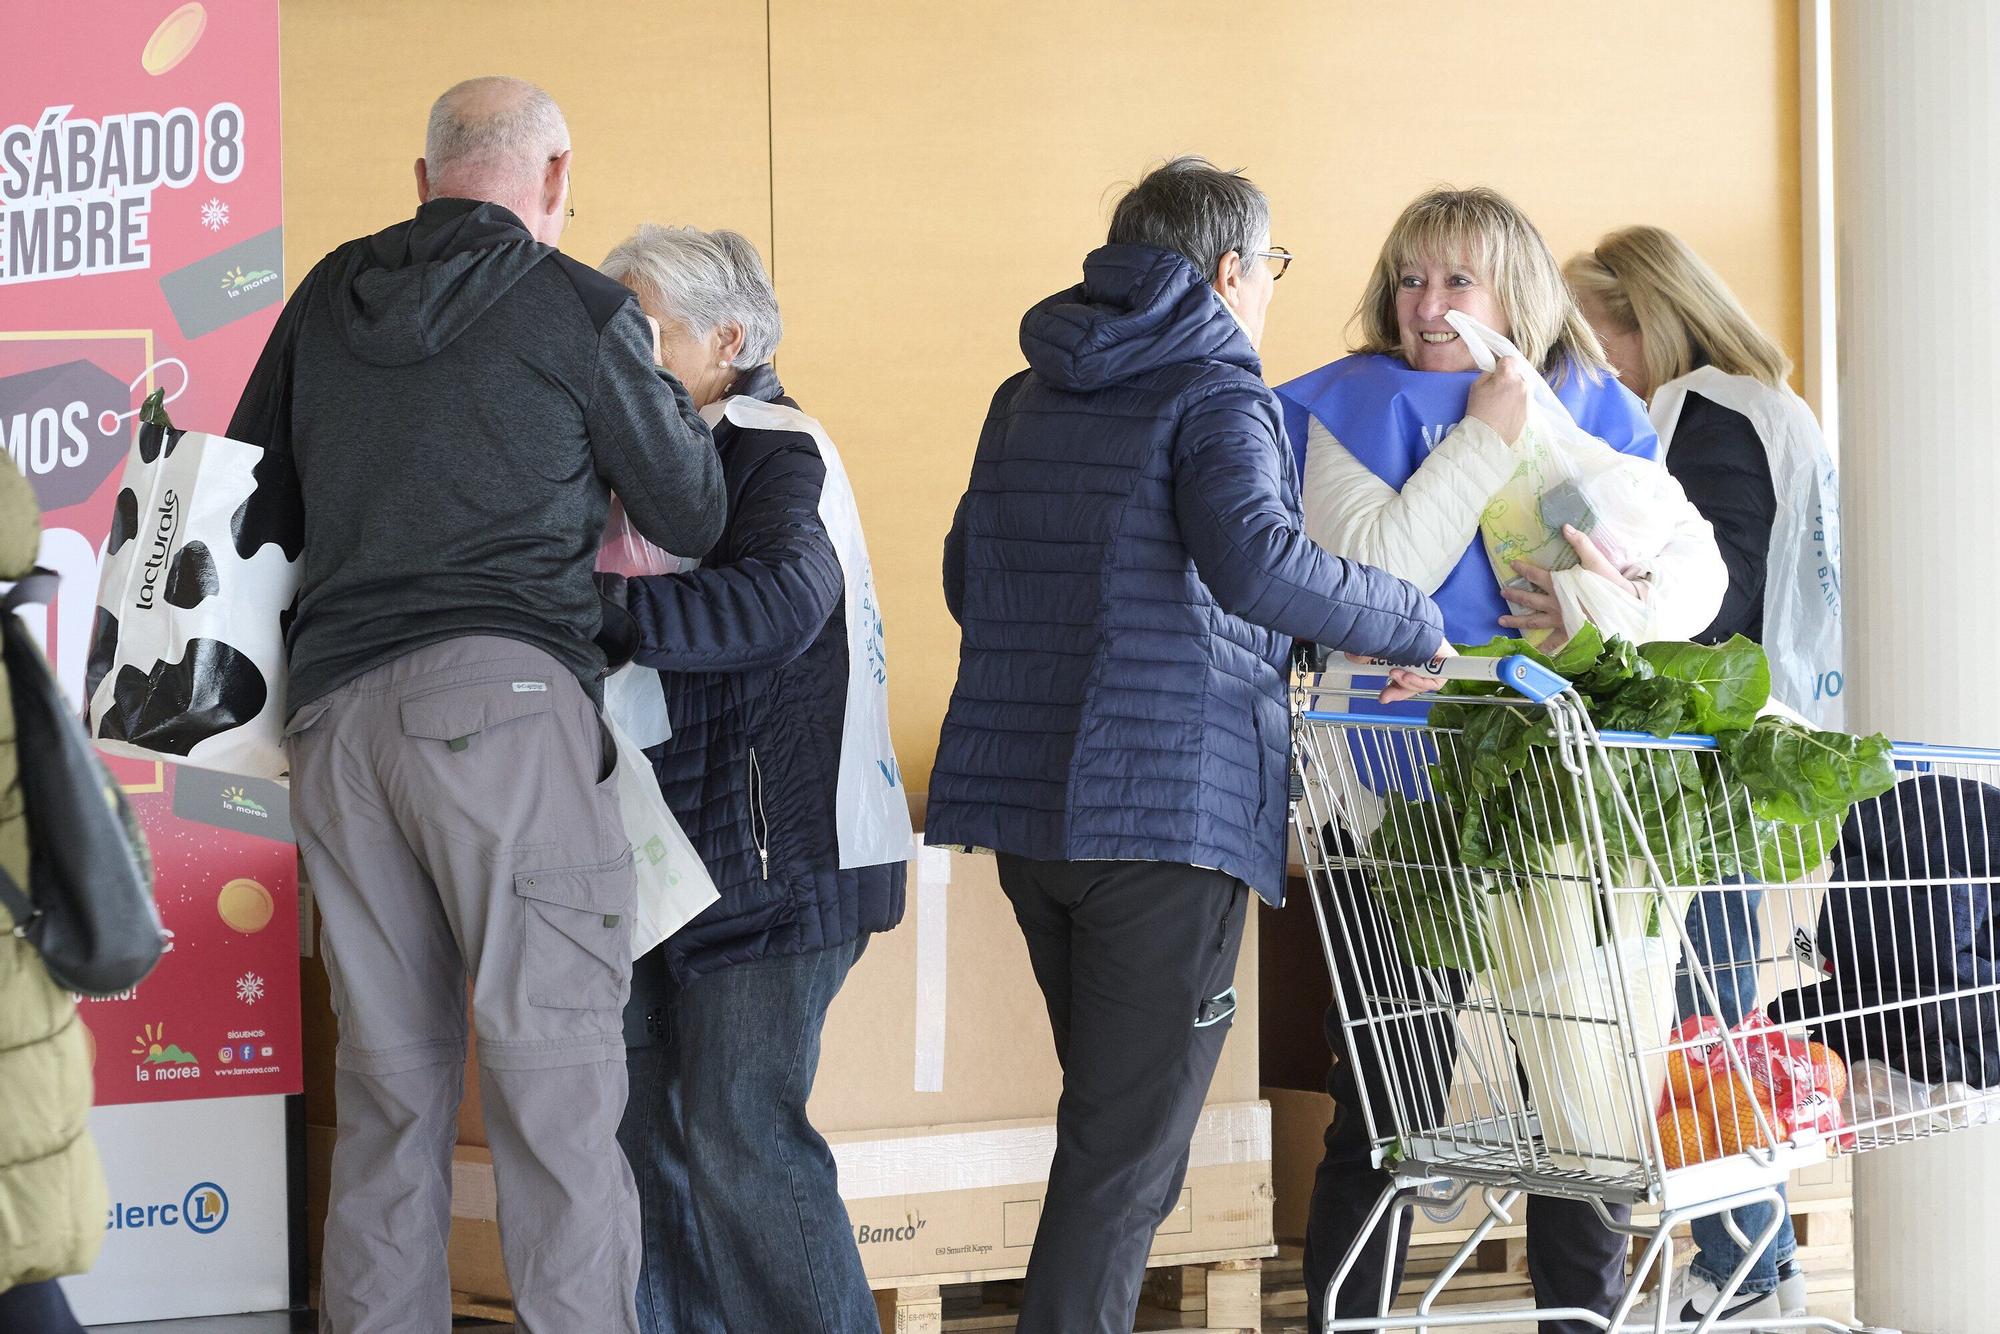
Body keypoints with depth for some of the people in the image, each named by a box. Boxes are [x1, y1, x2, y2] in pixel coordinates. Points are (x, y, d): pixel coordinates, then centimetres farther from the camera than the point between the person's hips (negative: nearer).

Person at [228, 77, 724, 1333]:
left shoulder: (326, 301, 15)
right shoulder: (578, 309, 1)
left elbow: (250, 507, 20)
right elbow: (693, 515, 10)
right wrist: (665, 391, 27)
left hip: (335, 711, 5)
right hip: (507, 702, -5)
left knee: (389, 1086, 9)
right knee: (557, 1079, -6)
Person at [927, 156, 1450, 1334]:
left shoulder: (1027, 398, 16)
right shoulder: (1215, 394, -8)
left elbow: (969, 580, 24)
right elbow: (1255, 559, -25)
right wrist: (1414, 627, -13)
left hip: (1029, 801, 8)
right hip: (1171, 806, -8)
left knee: (1110, 1115, 20)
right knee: (1129, 1148, -4)